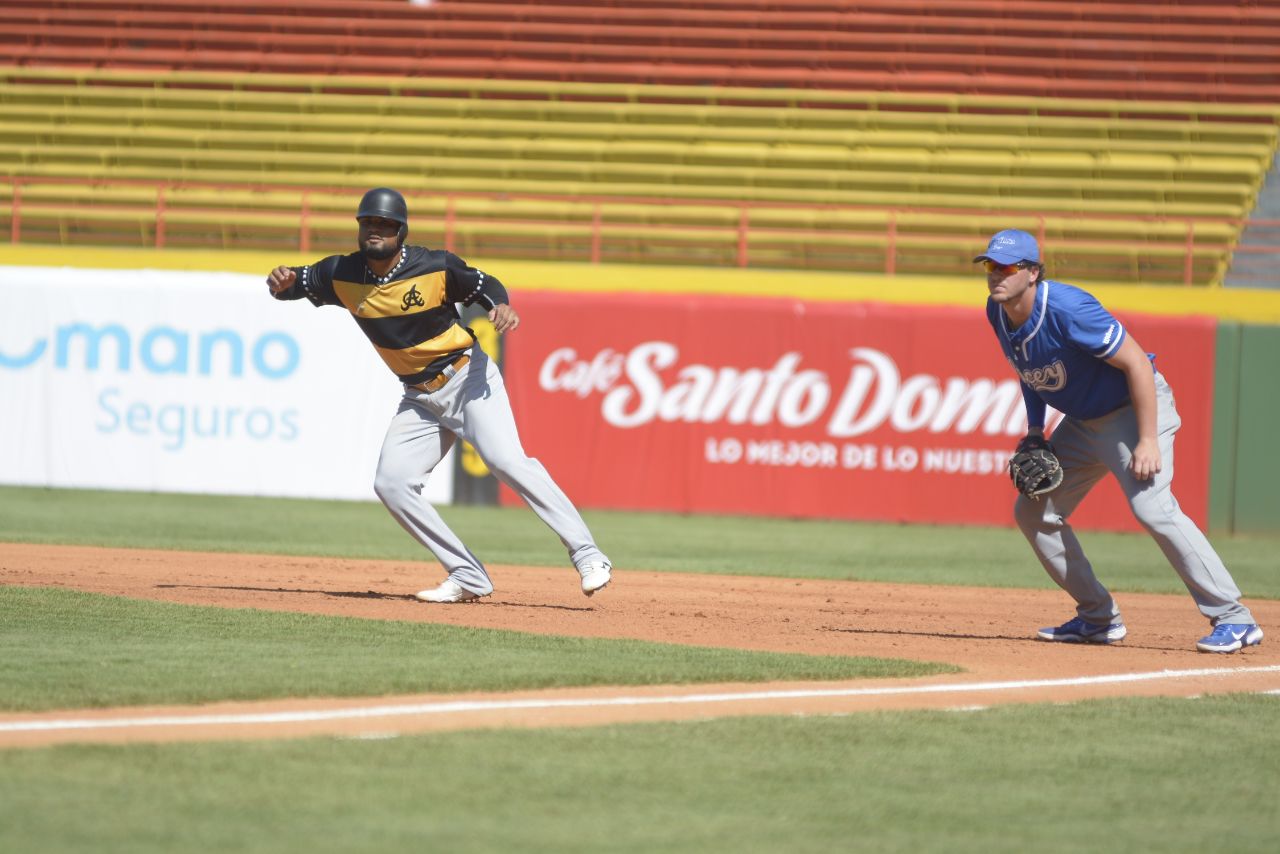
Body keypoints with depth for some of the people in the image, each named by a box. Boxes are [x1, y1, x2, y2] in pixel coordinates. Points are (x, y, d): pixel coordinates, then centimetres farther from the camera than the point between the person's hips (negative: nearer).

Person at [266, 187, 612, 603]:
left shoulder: (434, 268, -15)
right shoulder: (342, 275, -5)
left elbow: (483, 285, -3)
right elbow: (300, 282, 7)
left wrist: (501, 305, -25)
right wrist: (283, 281, -17)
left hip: (469, 378, -5)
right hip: (421, 397, 5)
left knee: (505, 459, -24)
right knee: (391, 483, -8)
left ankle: (587, 555, -22)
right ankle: (468, 578, -3)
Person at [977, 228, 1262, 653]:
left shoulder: (1066, 310, -29)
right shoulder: (998, 313, -5)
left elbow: (1136, 362, -27)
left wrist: (1147, 441, -29)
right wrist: (1034, 432, 6)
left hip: (1135, 409, -9)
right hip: (1082, 422, 9)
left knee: (1151, 507, -26)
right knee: (1033, 511, 6)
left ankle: (1234, 619, -23)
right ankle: (1098, 618, 16)